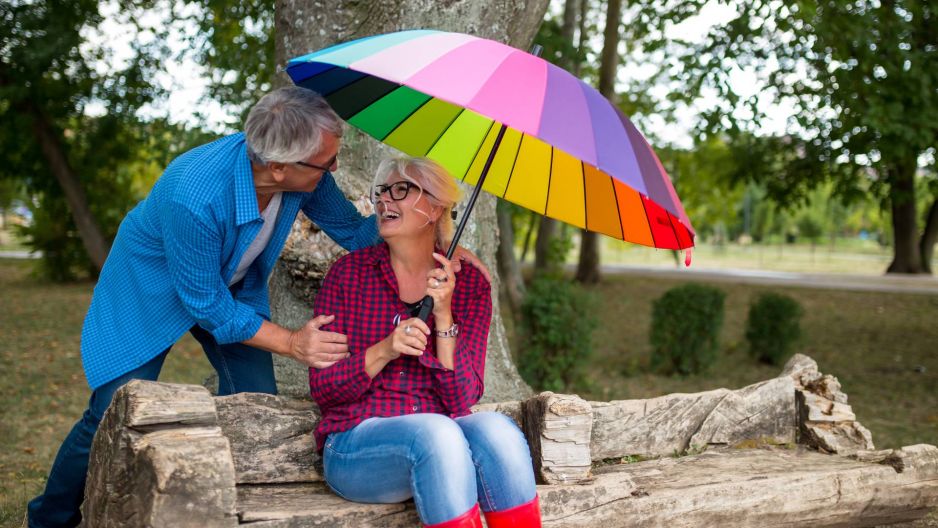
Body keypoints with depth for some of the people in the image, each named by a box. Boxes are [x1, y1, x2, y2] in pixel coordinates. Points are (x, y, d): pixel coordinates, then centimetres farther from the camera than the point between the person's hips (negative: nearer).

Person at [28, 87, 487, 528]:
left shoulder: (303, 174, -25)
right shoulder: (194, 197, -42)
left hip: (235, 287, 6)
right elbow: (207, 305, -30)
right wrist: (289, 342, -31)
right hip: (151, 287, -5)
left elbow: (354, 228, -8)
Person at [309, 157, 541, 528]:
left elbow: (461, 400, -3)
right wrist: (384, 351, -18)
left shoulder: (470, 284, 4)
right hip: (355, 446, -1)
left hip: (438, 437, 2)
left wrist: (443, 315, -14)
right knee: (437, 432, -34)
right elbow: (322, 389, -1)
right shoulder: (349, 272, 2)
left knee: (496, 430, -31)